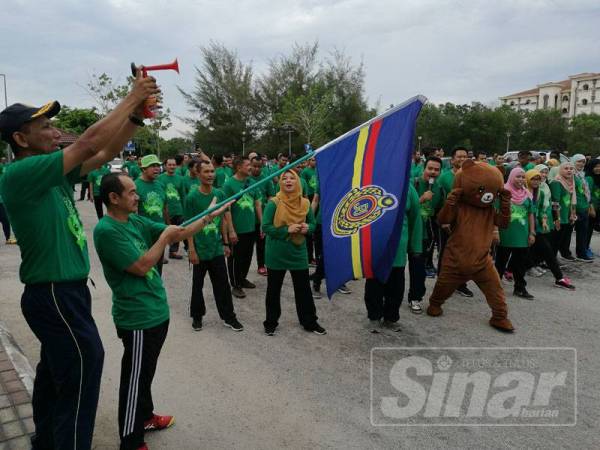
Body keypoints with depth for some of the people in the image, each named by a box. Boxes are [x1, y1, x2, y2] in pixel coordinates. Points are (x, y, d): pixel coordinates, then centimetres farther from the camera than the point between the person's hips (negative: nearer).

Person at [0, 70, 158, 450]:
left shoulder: (52, 173, 7)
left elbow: (105, 154, 7)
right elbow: (89, 144, -25)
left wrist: (136, 115, -5)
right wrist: (132, 98, -18)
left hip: (63, 292, 10)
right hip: (55, 296, -10)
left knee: (54, 373, 22)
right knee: (80, 377, -3)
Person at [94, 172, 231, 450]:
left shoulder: (136, 221, 5)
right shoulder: (106, 231, -21)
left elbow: (178, 235, 9)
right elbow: (142, 266, -24)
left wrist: (209, 216, 2)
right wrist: (164, 236, -14)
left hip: (156, 311, 9)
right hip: (137, 318, -8)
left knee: (146, 373, 25)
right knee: (135, 378, 7)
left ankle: (145, 417, 45)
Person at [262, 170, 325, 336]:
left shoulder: (305, 203, 0)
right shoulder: (273, 203, -11)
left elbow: (313, 223, 10)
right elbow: (266, 227, -14)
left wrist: (307, 228, -12)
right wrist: (287, 230, -22)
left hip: (298, 252, 3)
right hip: (276, 253, -3)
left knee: (303, 289, 12)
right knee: (273, 289, 10)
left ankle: (309, 322, 28)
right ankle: (271, 323, 26)